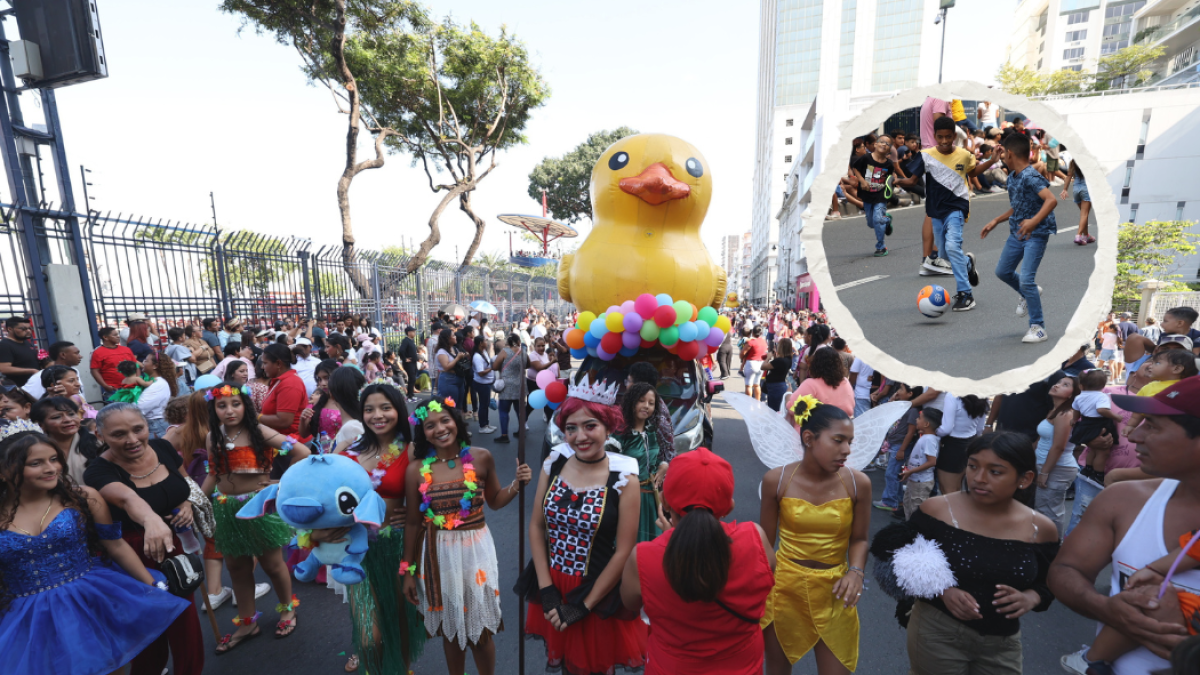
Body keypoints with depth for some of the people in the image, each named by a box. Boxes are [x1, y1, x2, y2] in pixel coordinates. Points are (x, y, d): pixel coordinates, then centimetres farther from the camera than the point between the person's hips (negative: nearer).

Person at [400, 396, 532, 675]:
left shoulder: (481, 458, -9)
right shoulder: (416, 470, -9)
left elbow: (495, 501, 5)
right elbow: (412, 523, 1)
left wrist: (517, 483, -13)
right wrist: (408, 570, 7)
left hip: (476, 549, 0)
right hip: (439, 555, 1)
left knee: (481, 631, 14)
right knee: (450, 629, 20)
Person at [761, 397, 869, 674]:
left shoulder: (858, 483, -13)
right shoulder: (776, 480, -15)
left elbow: (859, 538, 3)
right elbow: (765, 541, -3)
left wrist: (856, 571, -16)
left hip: (834, 592, 1)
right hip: (784, 587, 0)